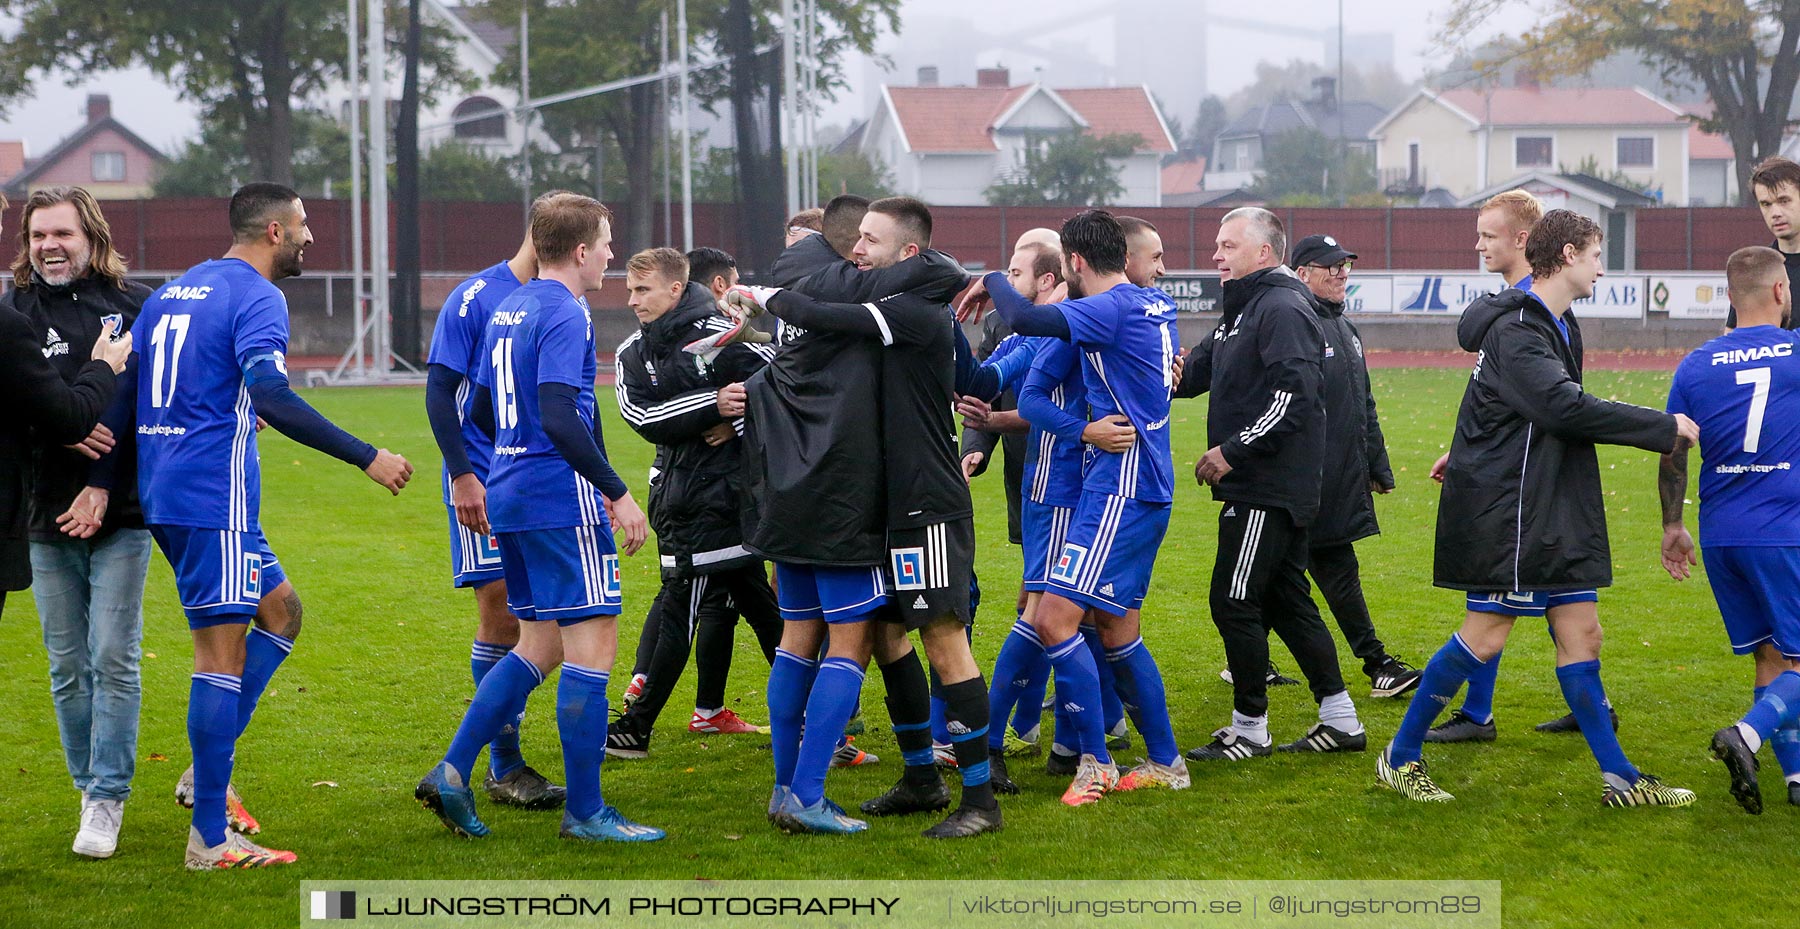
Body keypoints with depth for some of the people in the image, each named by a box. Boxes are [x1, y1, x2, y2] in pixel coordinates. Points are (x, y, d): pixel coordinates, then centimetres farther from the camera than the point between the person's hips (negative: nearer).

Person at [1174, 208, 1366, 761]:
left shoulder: (1283, 309, -14)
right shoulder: (1242, 311, 19)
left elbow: (1293, 396, -23)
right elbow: (1190, 374, 20)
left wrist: (1232, 451, -21)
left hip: (1271, 489, -10)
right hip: (1262, 487, 10)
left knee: (1234, 601, -6)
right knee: (1286, 599, 13)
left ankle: (1250, 728, 3)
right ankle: (1340, 720, 17)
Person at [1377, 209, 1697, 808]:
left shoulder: (1557, 327, 15)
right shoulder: (1516, 331, -17)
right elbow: (1566, 408, -26)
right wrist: (1664, 428, -21)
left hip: (1556, 510, 9)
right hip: (1506, 511, -9)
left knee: (1581, 632, 6)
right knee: (1486, 635, -5)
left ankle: (1620, 779, 8)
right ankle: (1401, 758, 8)